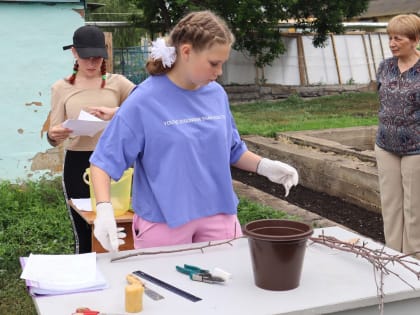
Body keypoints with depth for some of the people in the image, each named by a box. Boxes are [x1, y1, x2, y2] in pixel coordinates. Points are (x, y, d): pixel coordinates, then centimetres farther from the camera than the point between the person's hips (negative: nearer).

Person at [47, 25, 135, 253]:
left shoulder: (117, 83, 4)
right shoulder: (61, 88, 6)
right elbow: (54, 137, 3)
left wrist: (116, 112, -27)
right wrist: (53, 136, -21)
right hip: (77, 165, 0)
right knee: (84, 235, 5)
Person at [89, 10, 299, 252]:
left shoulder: (217, 94, 2)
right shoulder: (144, 101, -13)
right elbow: (104, 161, -11)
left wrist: (265, 166, -2)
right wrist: (104, 209, -26)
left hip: (219, 215, 5)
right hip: (163, 222, -4)